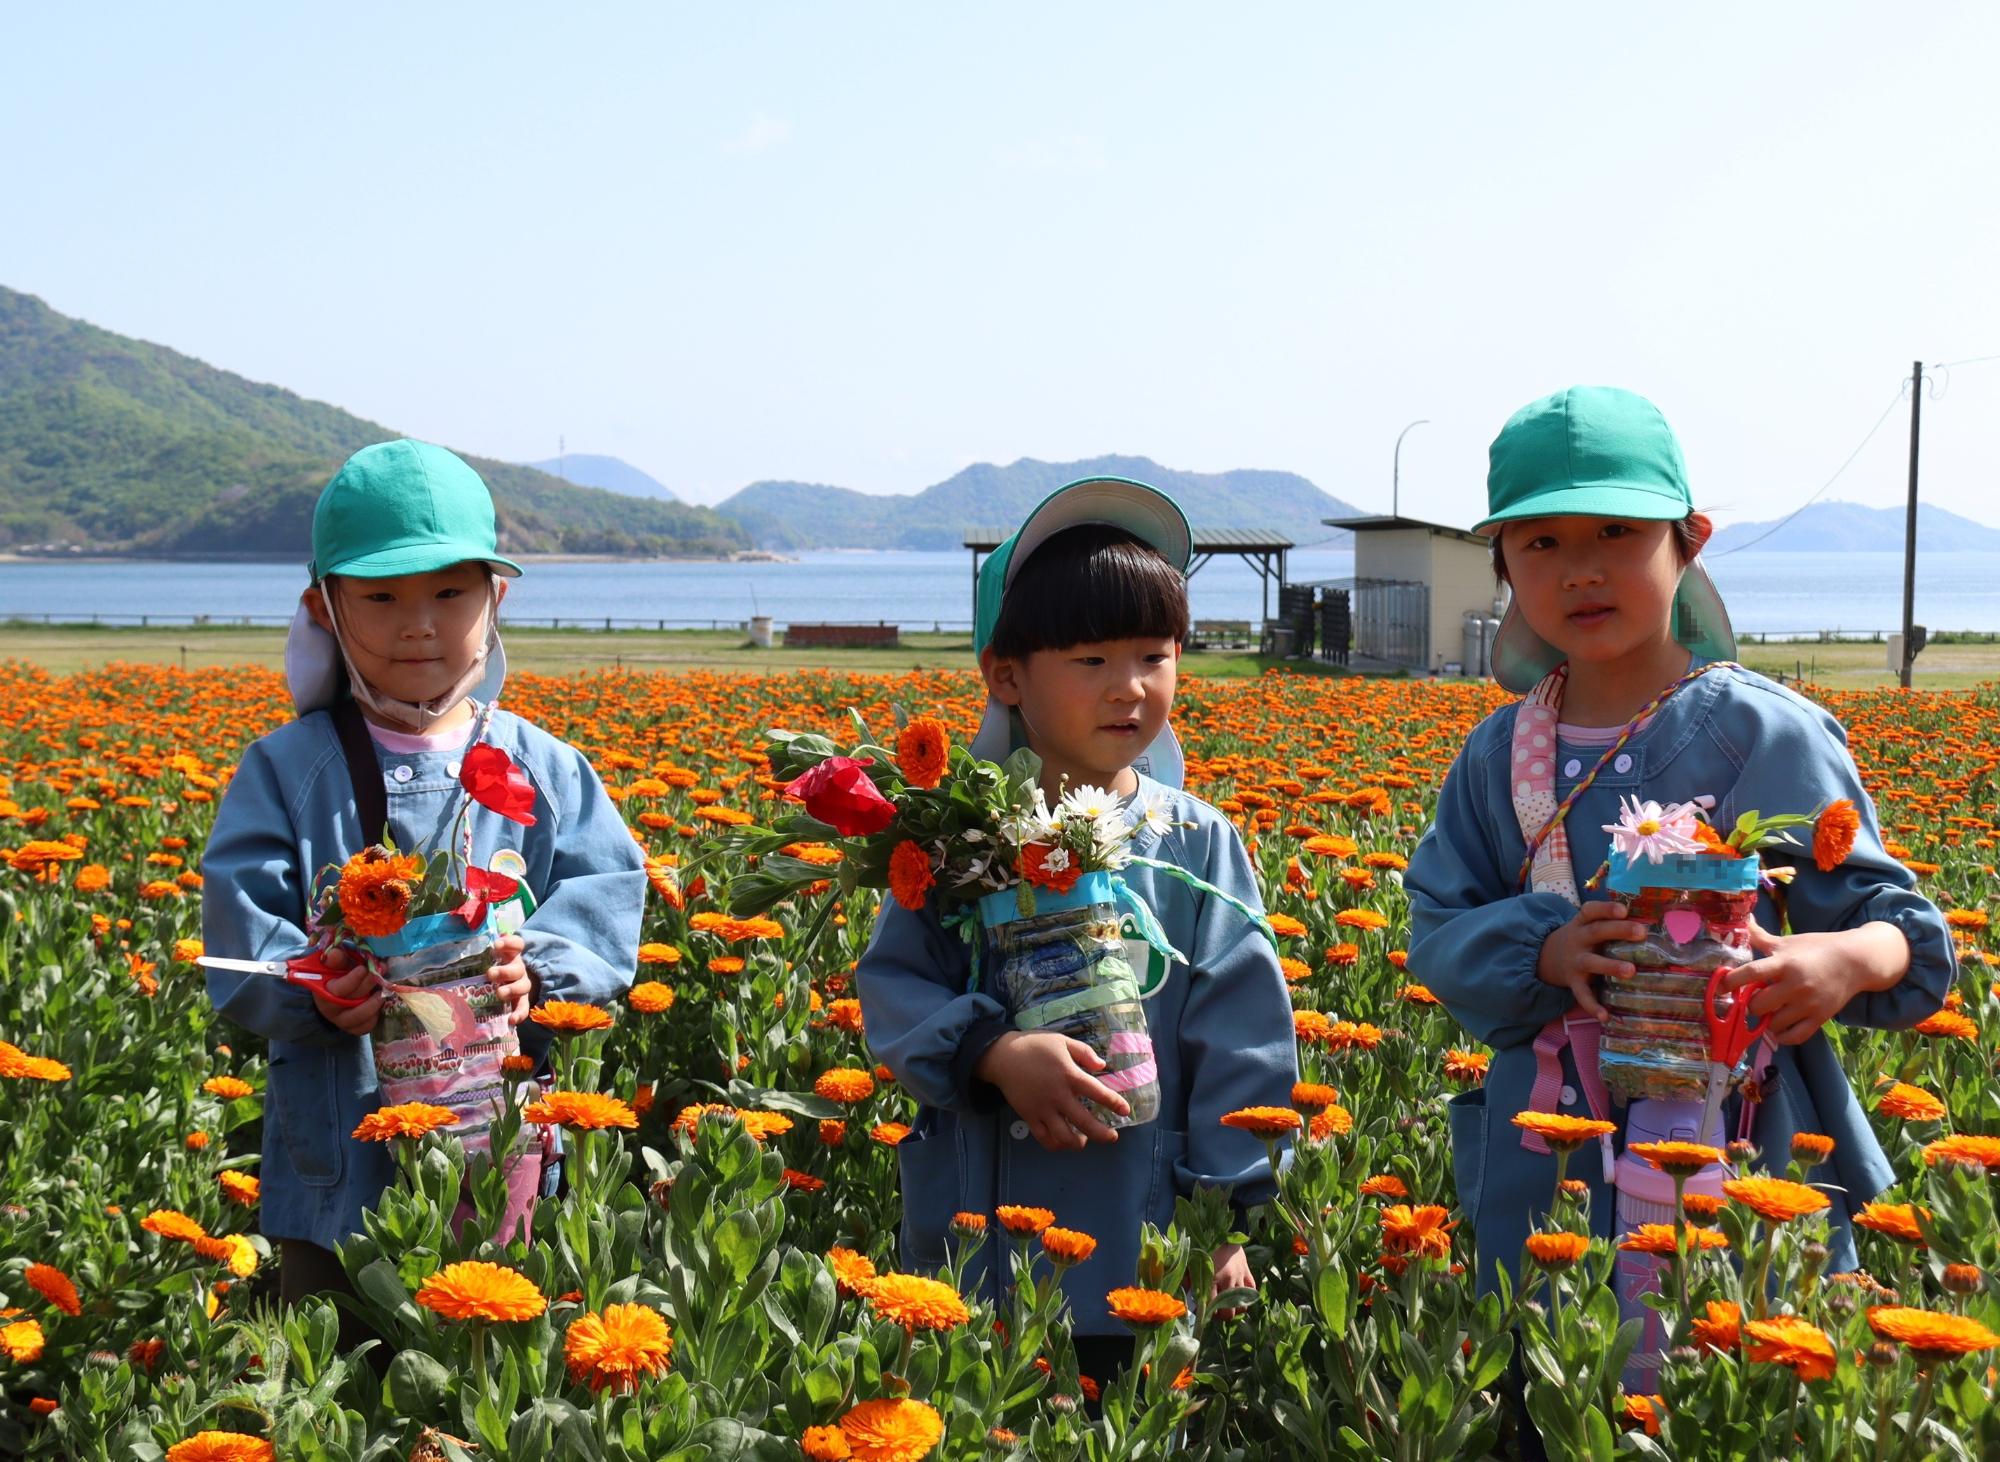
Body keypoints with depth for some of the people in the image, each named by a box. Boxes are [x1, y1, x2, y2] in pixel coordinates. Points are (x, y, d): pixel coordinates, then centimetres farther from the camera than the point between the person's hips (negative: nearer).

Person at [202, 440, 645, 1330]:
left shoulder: (543, 769, 5)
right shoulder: (286, 771, 2)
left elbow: (607, 894, -2)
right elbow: (239, 923, -5)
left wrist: (536, 969, -22)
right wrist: (311, 992, -25)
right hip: (337, 1156, -1)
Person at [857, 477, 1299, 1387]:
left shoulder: (1199, 845, 1)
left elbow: (1241, 1036, 2)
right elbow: (892, 988, -1)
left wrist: (1226, 1217, -2)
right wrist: (997, 1055, -19)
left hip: (1146, 1245, 1)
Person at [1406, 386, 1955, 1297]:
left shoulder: (1768, 735, -5)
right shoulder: (1500, 754, 5)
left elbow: (1897, 922, -3)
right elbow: (1439, 932, 3)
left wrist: (1849, 959, -26)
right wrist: (1541, 951, -17)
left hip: (1745, 1155, -3)